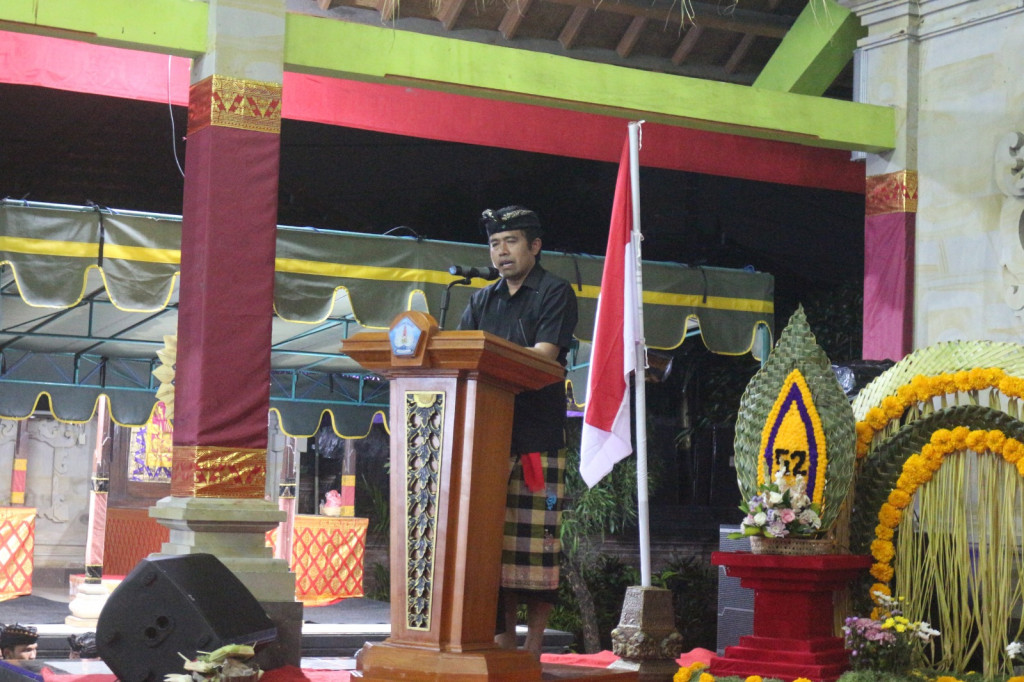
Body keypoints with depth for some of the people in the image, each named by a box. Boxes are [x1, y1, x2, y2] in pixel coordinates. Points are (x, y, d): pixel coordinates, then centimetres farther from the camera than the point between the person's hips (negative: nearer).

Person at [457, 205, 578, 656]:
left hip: (538, 437, -5)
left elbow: (545, 354, -10)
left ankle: (533, 648, -1)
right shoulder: (483, 301, 21)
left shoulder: (554, 293, 3)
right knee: (494, 539, 3)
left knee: (536, 542, -6)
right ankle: (503, 641, 10)